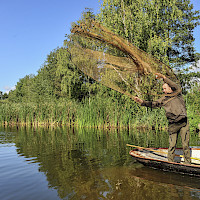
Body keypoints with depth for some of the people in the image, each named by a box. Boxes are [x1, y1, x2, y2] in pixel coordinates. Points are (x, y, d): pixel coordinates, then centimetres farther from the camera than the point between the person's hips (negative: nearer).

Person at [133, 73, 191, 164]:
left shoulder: (177, 94, 7)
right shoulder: (163, 99, 11)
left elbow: (177, 87, -13)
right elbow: (153, 104, 2)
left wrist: (163, 77, -23)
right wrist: (141, 101, -13)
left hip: (184, 123, -1)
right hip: (173, 125, 1)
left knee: (185, 144, 2)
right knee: (172, 145, 0)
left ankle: (188, 163, 12)